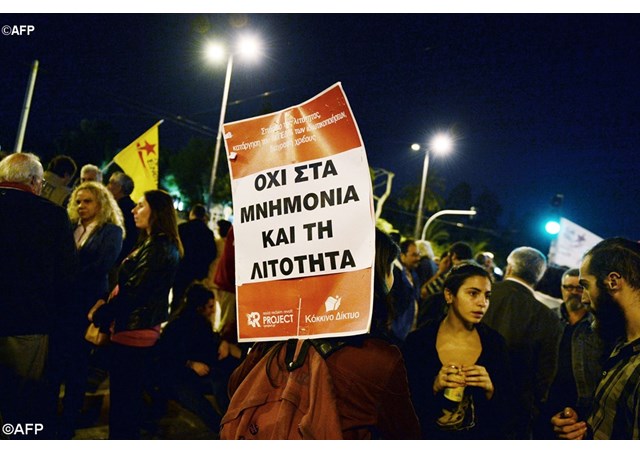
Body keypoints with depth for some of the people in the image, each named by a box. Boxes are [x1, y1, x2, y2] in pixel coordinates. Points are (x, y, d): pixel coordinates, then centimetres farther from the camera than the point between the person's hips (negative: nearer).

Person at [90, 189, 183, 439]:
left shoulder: (159, 247, -16)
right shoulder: (154, 244, 16)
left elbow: (133, 290, -20)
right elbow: (128, 286, 15)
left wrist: (100, 315, -9)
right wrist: (106, 306, 0)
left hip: (133, 331, -10)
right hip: (137, 330, 10)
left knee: (123, 401, -1)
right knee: (127, 398, 17)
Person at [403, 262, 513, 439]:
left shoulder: (495, 343, -10)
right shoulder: (418, 341, -15)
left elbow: (506, 409, -6)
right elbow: (407, 406, -12)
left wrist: (489, 389, -23)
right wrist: (434, 387, -27)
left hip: (483, 437, 2)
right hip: (431, 436, -1)